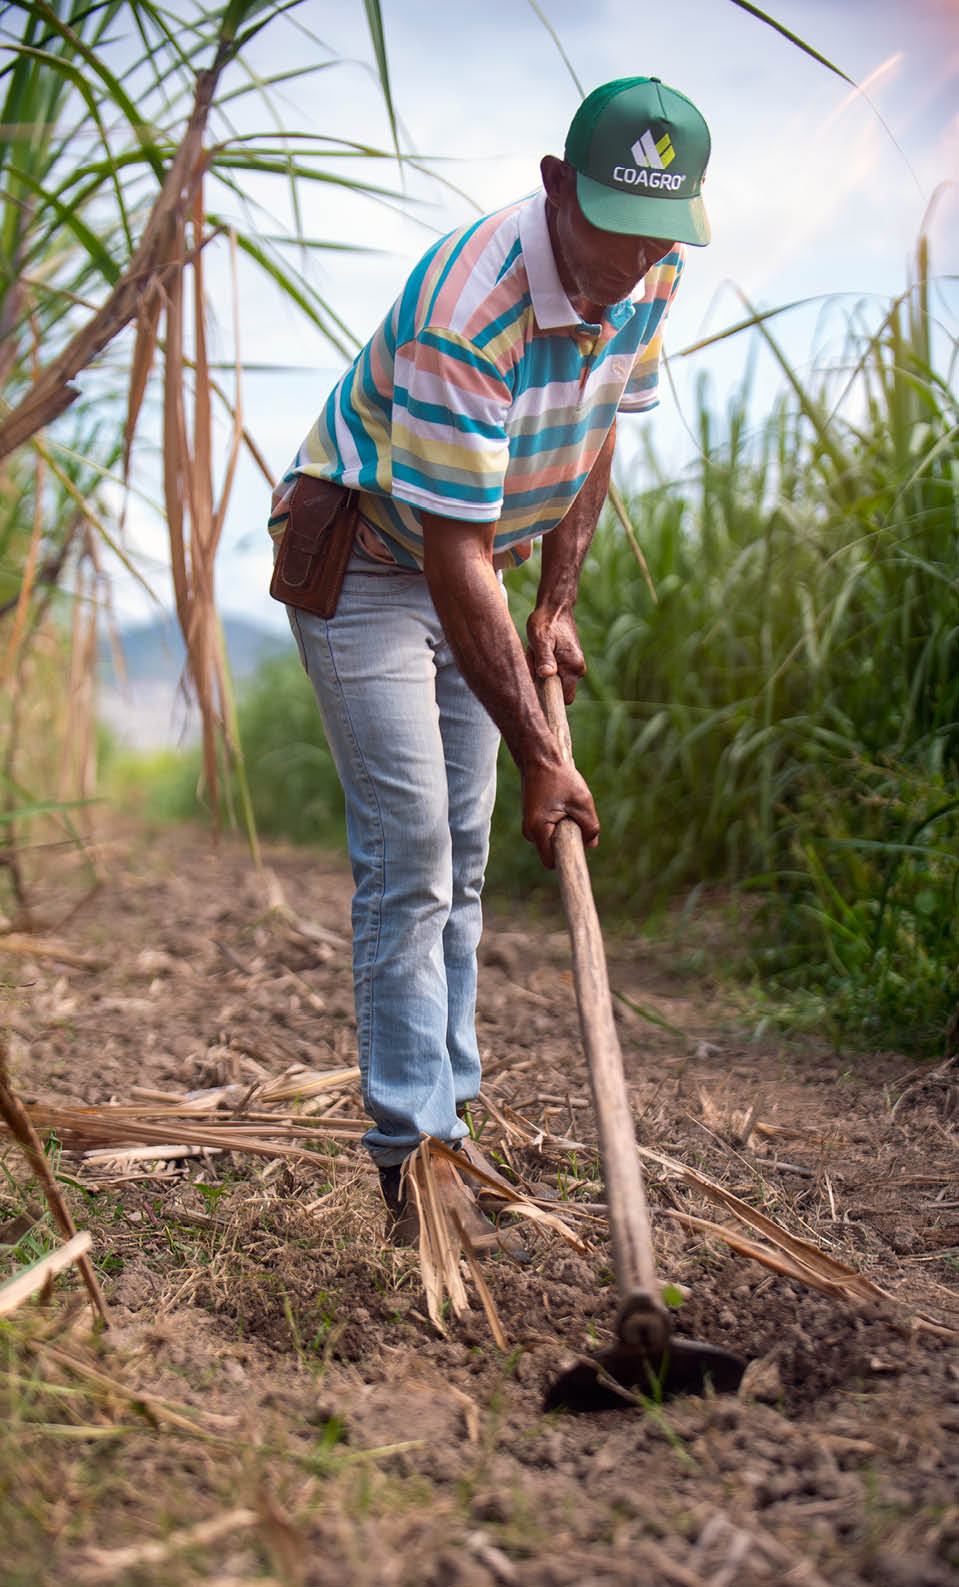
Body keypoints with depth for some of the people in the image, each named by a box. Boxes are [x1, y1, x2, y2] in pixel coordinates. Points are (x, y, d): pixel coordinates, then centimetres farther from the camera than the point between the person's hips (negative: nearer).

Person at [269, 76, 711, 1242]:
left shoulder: (647, 279, -8)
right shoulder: (465, 312, -33)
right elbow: (456, 558, -33)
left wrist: (556, 606, 3)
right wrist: (540, 756, -32)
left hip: (467, 566, 7)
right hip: (362, 564, -7)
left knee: (460, 852, 8)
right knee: (408, 850, -11)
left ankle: (443, 1111, 17)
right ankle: (406, 1143, -3)